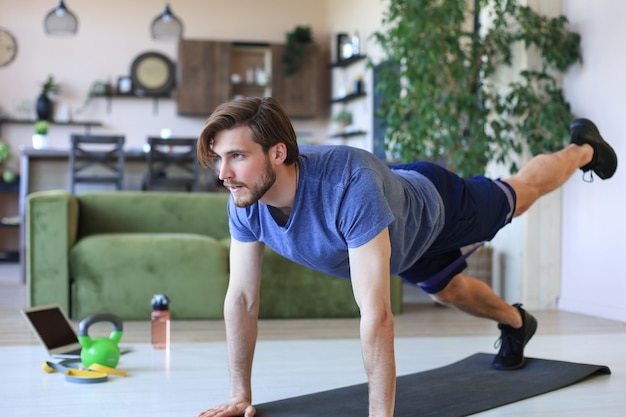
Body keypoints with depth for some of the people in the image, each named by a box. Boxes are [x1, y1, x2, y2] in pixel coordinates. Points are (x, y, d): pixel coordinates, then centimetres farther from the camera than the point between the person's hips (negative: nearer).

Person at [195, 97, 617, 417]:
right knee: (454, 292, 29)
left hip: (435, 209, -4)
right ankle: (515, 322, 62)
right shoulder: (245, 201, -33)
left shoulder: (349, 184, -53)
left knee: (523, 191, 25)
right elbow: (241, 298, -21)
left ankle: (584, 148, 58)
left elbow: (376, 314, -53)